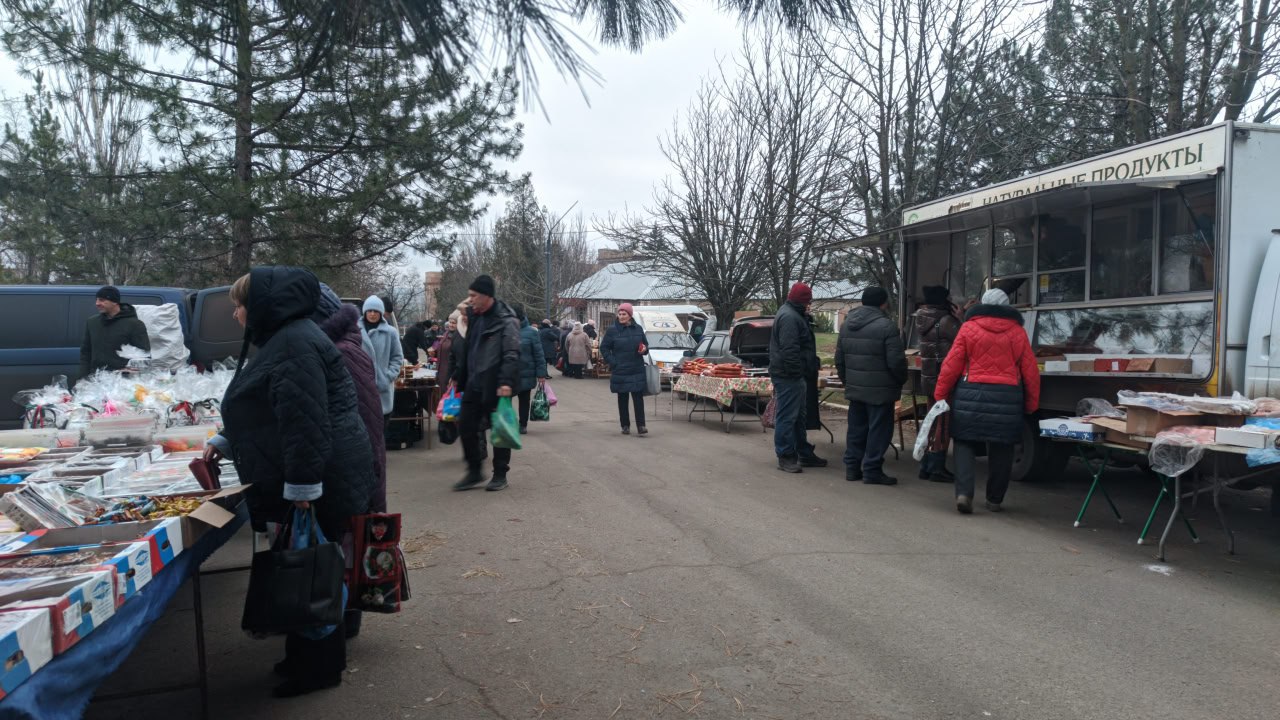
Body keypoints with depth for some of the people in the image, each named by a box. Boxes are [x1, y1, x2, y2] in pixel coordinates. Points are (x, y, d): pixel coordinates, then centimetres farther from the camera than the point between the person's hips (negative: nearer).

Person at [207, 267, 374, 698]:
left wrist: (301, 486, -27)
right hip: (308, 480, 11)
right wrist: (225, 443, 27)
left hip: (320, 484, -11)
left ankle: (319, 667, 14)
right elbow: (267, 413, 29)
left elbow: (305, 422, -26)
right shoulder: (282, 340, 17)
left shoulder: (294, 343, -18)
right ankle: (309, 657, 31)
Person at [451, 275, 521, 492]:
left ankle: (500, 475, 17)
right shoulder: (474, 317, 12)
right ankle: (474, 473, 23)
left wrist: (506, 382, -30)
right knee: (466, 427, 10)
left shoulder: (505, 321, -14)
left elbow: (512, 355, -22)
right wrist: (458, 377, 19)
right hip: (474, 385, 8)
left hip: (494, 387, -8)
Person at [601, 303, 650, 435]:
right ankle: (625, 425, 15)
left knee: (638, 397, -2)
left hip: (637, 371, 1)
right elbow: (604, 348, 3)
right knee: (622, 399, 6)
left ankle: (641, 425, -1)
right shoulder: (613, 330, -3)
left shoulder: (638, 329, 5)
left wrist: (644, 349, -6)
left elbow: (645, 344, 18)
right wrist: (612, 362, -6)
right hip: (620, 371, -1)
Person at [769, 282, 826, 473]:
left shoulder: (792, 314, 18)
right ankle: (785, 457, -1)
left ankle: (804, 453, 26)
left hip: (791, 375, 12)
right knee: (787, 416, -6)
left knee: (799, 416, 17)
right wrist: (797, 372, -23)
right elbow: (789, 350, -25)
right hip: (789, 376, -11)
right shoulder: (789, 317, -17)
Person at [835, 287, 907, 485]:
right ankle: (872, 470, 3)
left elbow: (839, 358, 14)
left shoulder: (847, 324, 9)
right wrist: (901, 381, 2)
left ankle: (852, 467, 19)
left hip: (854, 388, 7)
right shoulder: (886, 326, -14)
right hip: (880, 390, -7)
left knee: (856, 428, 14)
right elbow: (896, 361, -15)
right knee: (878, 429, 1)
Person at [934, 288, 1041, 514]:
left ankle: (963, 493, -8)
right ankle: (995, 499, 21)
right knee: (1001, 449, 13)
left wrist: (941, 394, 4)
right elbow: (1031, 371, 6)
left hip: (971, 394, -1)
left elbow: (951, 365, -3)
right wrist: (1031, 404, 15)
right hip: (1007, 397, 2)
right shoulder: (1017, 332, 7)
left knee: (965, 443, 8)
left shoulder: (969, 327, 1)